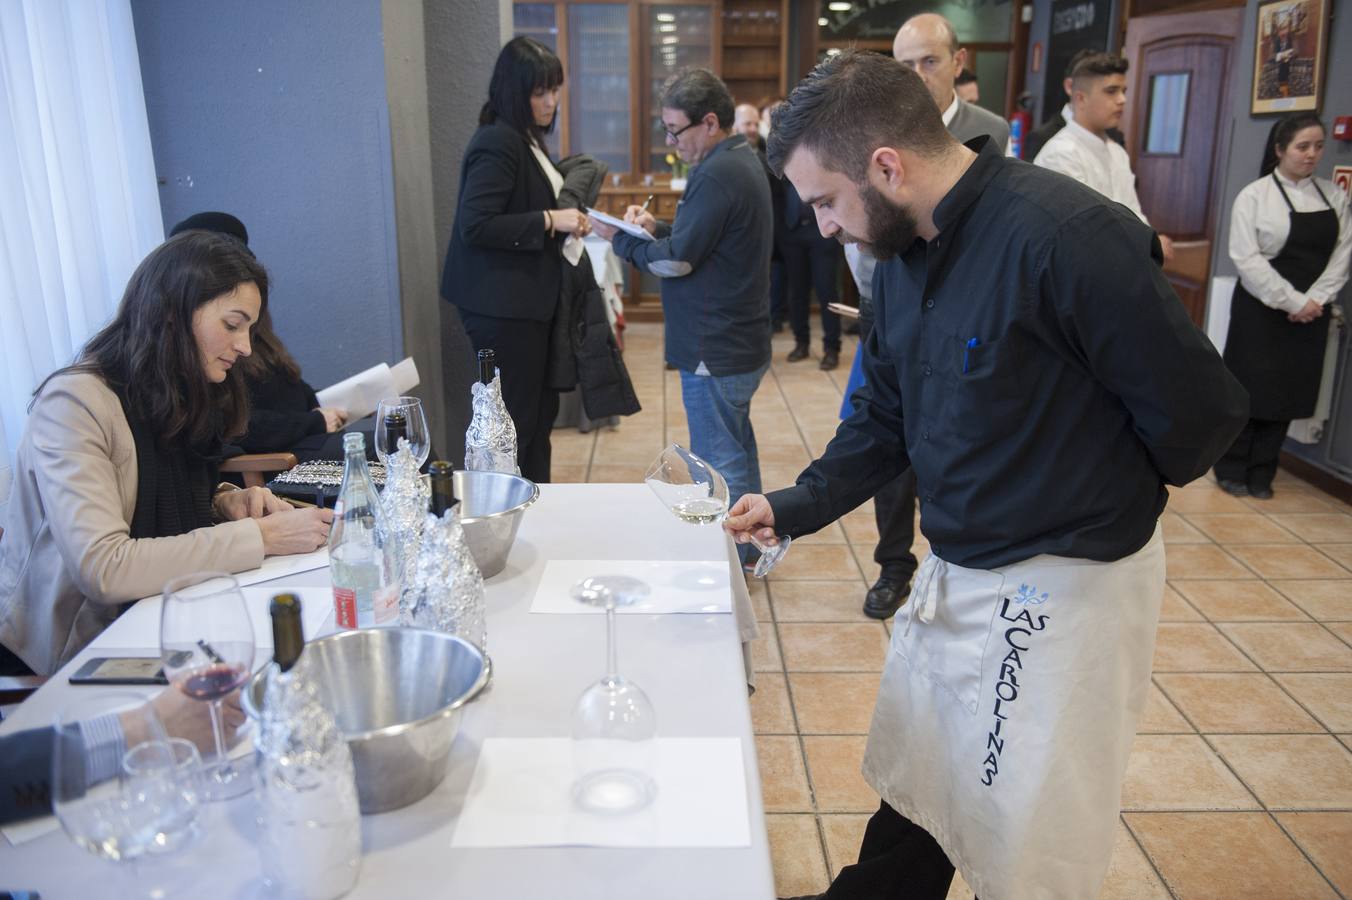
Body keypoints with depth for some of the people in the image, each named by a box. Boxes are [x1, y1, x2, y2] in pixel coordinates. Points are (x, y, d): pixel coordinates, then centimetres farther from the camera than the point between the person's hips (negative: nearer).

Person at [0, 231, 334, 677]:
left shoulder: (183, 398, 6)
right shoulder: (75, 401, -20)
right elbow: (104, 569, -30)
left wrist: (227, 504, -7)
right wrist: (259, 537, -28)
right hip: (76, 653, -7)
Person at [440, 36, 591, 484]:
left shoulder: (527, 141, 14)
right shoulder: (496, 143, -16)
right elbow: (474, 226, -24)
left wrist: (565, 225, 9)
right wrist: (548, 221, -21)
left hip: (530, 301, 10)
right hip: (503, 307, -10)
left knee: (541, 411, 17)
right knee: (515, 422, -2)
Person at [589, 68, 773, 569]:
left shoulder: (717, 175, -21)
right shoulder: (742, 161, 12)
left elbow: (676, 260, -20)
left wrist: (620, 238, -6)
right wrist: (656, 229, 2)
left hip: (715, 350, -11)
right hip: (741, 341, 11)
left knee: (719, 462, -1)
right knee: (737, 447, 20)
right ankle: (747, 550, 34)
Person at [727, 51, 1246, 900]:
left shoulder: (1063, 236, -25)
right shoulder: (904, 254, 2)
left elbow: (1199, 408, -18)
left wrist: (1111, 491, 0)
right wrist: (794, 507, 0)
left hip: (1062, 586, -7)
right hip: (954, 572, 7)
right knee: (909, 784, 23)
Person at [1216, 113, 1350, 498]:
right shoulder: (1254, 196, -6)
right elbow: (1248, 259, -12)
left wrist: (1315, 299, -9)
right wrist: (1292, 302, -14)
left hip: (1310, 314, 4)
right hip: (1262, 309, -4)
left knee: (1289, 391, 7)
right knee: (1249, 388, 1)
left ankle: (1261, 473, 18)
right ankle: (1232, 469, 15)